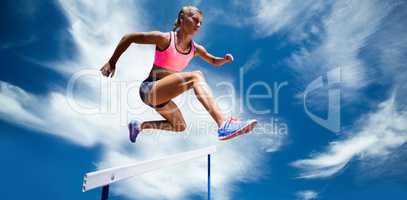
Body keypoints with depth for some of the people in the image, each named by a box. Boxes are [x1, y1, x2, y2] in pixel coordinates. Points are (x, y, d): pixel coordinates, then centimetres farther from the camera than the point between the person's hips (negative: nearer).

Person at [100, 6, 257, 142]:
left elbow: (214, 61, 21)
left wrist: (225, 59, -2)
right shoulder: (165, 38, -13)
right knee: (195, 76, -30)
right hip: (148, 90, -8)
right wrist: (112, 62, -6)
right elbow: (128, 37, -7)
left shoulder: (195, 48, 5)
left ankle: (140, 125, 31)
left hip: (161, 95, 8)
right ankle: (224, 125, -43)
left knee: (180, 127, 23)